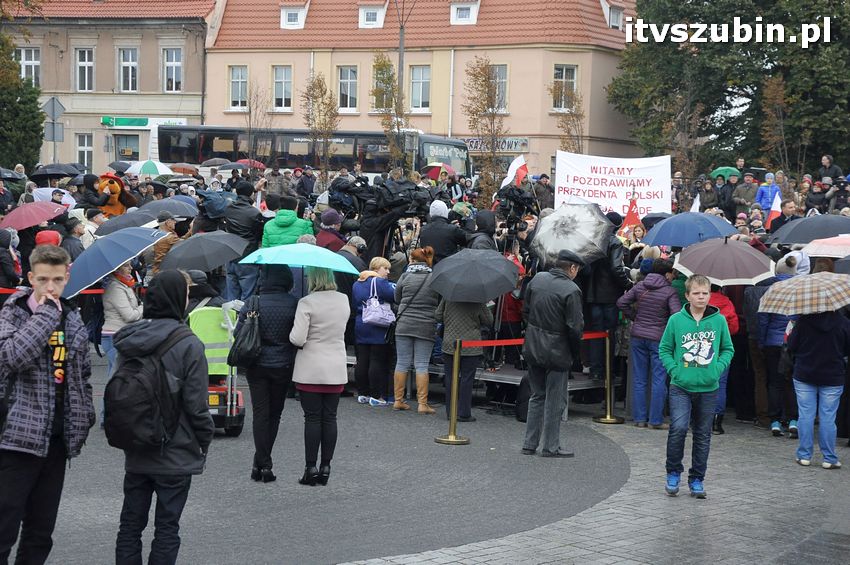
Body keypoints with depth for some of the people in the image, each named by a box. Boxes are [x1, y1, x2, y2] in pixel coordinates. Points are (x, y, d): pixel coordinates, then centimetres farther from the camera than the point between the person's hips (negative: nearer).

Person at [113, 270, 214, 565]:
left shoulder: (128, 340, 1)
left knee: (130, 524, 14)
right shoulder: (189, 345, -16)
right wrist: (205, 440, -1)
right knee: (166, 529, 5)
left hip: (135, 454, 5)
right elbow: (196, 404, -16)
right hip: (175, 456, -5)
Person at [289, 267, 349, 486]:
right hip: (336, 370, 4)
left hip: (310, 369, -4)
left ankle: (311, 467, 3)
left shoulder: (307, 303, -15)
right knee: (330, 418, 8)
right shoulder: (344, 301, 3)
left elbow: (297, 338, -19)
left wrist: (292, 335, 2)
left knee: (312, 418, 1)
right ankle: (325, 467, 11)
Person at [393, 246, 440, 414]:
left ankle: (398, 400, 12)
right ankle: (423, 404, 0)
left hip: (404, 325, 1)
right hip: (426, 327, -1)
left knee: (402, 363, 8)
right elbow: (442, 303, 5)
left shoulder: (405, 277, 0)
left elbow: (397, 299, 11)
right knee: (422, 365, 2)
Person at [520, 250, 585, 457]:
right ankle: (551, 447, 12)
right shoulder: (571, 290, -18)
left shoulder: (537, 279, 1)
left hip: (533, 348, 6)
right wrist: (575, 351, -3)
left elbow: (525, 311, 9)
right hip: (557, 351, -6)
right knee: (554, 400, 6)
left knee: (537, 396, 18)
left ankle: (529, 444, 21)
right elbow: (575, 327, -18)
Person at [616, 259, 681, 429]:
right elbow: (677, 315, -19)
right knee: (659, 380, 2)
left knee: (639, 379, 10)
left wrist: (634, 317, 11)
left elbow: (622, 302, 5)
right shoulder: (670, 292, -10)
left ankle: (639, 418, 12)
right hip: (659, 338, -5)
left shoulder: (640, 286, 5)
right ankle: (656, 420, 3)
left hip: (637, 336, 5)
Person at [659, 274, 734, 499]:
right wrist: (674, 369, -7)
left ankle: (697, 479, 22)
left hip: (708, 388, 2)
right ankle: (673, 472, 3)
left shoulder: (719, 320, 1)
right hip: (681, 387, -2)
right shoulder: (676, 320, -3)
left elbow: (728, 349, 12)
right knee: (678, 428, -17)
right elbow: (664, 349, 6)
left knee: (703, 435, 9)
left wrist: (718, 367, -4)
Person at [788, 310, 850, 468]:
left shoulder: (803, 321, -11)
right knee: (828, 418, 4)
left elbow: (791, 347, -6)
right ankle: (829, 459, 7)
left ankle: (804, 455, 10)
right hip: (833, 378, 0)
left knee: (805, 415, 8)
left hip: (804, 375, 0)